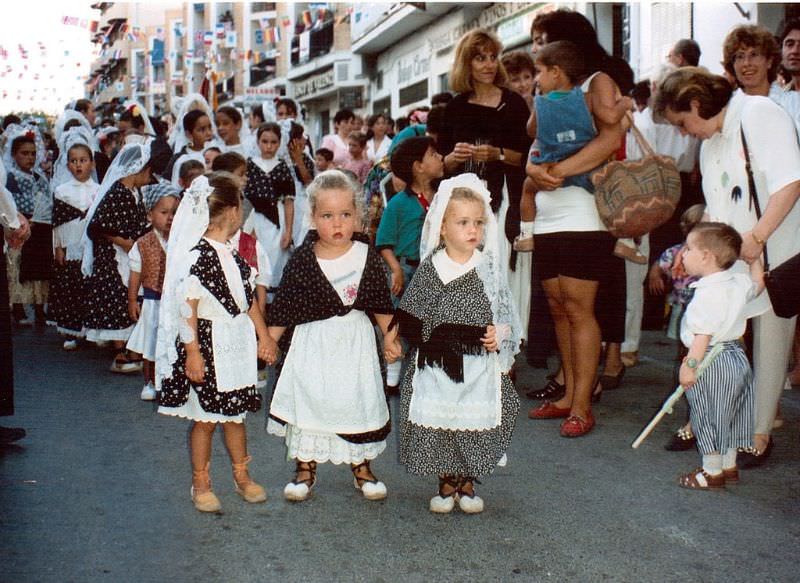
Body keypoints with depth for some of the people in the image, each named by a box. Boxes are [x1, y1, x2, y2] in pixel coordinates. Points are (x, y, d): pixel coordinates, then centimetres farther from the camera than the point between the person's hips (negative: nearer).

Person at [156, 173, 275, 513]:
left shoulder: (234, 255, 9)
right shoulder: (196, 256, -16)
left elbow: (248, 299, 15)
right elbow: (188, 308, -17)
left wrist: (263, 336, 14)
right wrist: (193, 352, -17)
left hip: (238, 345, 7)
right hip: (208, 347, -7)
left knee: (235, 415, 17)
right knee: (206, 419, 5)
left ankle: (242, 477, 30)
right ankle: (200, 484, 20)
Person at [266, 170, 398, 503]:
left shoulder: (367, 257, -3)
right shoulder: (301, 261, -7)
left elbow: (381, 303, 6)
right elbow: (284, 306, -1)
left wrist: (389, 336, 1)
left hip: (356, 343, 1)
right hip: (312, 345, -1)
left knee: (359, 401, 9)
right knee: (309, 400, 6)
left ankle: (361, 468, 28)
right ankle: (305, 468, 24)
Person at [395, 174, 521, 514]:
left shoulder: (490, 268, 2)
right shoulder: (430, 268, -2)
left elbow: (506, 314, 7)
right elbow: (410, 318, 1)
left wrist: (500, 334, -12)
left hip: (480, 366, 1)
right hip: (438, 367, -1)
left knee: (476, 420, 3)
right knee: (438, 421, 3)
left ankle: (467, 483, 23)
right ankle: (446, 483, 23)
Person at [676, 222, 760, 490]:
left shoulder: (708, 294, -22)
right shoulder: (739, 283, 2)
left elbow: (703, 336, -25)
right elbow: (758, 284, 25)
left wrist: (689, 366, -23)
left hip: (712, 364, -9)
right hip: (737, 356, 9)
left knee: (708, 419, 4)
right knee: (728, 417, 19)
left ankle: (712, 472, 13)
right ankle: (729, 466, 30)